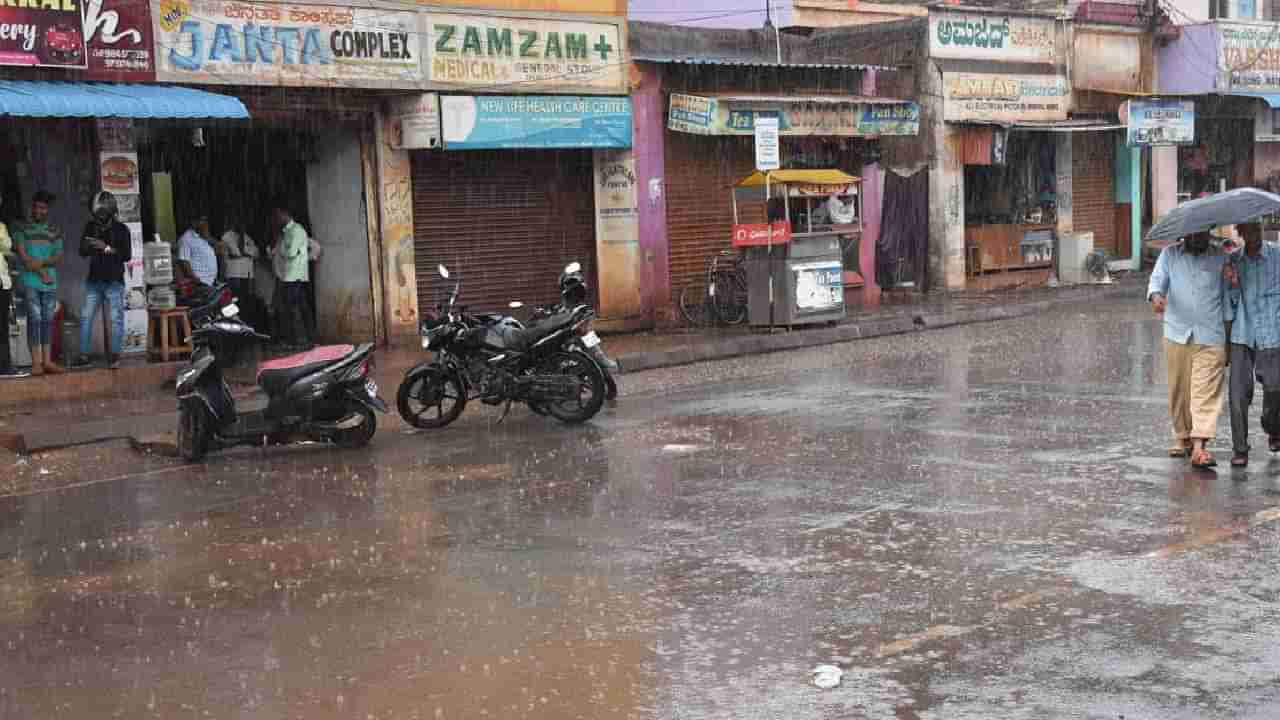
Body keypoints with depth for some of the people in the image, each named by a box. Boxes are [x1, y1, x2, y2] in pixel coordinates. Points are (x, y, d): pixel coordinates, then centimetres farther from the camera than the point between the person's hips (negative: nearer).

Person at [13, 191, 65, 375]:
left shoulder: (54, 230, 12)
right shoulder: (24, 228, 4)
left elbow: (58, 257, 7)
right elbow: (23, 256, -3)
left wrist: (42, 262, -11)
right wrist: (42, 272, -7)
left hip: (50, 282, 3)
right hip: (30, 280, -3)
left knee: (48, 320, 3)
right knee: (35, 319, -8)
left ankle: (47, 361, 6)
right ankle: (36, 362, -8)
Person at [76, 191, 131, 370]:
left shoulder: (121, 229, 0)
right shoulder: (91, 226, 9)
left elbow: (127, 255, -7)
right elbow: (82, 251, 8)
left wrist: (106, 248, -17)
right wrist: (90, 246, -14)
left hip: (114, 281, -3)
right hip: (94, 280, 3)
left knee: (116, 319, -4)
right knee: (86, 317, -3)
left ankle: (114, 356, -1)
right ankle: (83, 355, 1)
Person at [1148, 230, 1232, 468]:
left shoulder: (1220, 257, 6)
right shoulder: (1170, 254, 7)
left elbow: (1227, 296, 11)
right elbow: (1158, 278, -4)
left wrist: (1228, 338, 10)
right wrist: (1156, 295, -30)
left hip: (1210, 337, -1)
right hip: (1177, 335, 1)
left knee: (1206, 393, -10)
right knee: (1179, 391, 7)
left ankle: (1199, 446, -16)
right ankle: (1182, 438, 23)